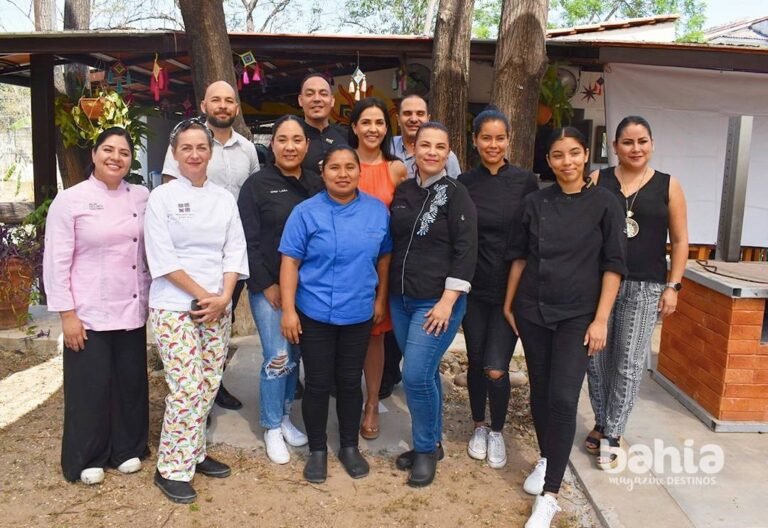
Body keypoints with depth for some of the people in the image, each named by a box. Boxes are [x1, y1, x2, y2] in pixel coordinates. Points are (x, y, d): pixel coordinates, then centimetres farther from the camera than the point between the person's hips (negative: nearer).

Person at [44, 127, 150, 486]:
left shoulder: (142, 198, 3)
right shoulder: (69, 200, -7)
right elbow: (56, 262, -8)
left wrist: (150, 299, 6)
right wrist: (67, 314, -11)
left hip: (132, 310, 4)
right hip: (88, 313, -3)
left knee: (131, 382, 13)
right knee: (91, 387, 5)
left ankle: (127, 449, 32)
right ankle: (88, 459, 25)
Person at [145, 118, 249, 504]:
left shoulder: (224, 199, 9)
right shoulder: (162, 197, -3)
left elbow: (234, 251, 5)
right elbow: (162, 258, -10)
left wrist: (223, 297, -8)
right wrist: (202, 295, -12)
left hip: (218, 306, 5)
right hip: (174, 306, -4)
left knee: (209, 384, 9)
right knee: (187, 388, -9)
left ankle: (194, 453, 26)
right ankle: (172, 469, 6)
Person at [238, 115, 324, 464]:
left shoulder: (317, 184, 6)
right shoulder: (257, 185, -4)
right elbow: (248, 242, -7)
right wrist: (267, 285, -10)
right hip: (268, 288, -4)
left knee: (295, 355, 12)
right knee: (277, 358, -3)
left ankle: (285, 417, 30)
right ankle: (272, 428, 15)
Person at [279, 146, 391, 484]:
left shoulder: (378, 210, 0)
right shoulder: (306, 212, -8)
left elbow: (384, 256, 9)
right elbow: (290, 262, -8)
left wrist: (381, 299, 9)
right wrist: (288, 310, -11)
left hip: (359, 314, 2)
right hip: (315, 314, -2)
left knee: (350, 382, 13)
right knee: (317, 383, 8)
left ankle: (350, 447, 31)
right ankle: (317, 450, 26)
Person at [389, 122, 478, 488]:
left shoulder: (456, 194, -7)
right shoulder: (402, 191, 8)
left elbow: (466, 251, -12)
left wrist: (448, 301, -17)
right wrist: (386, 292, 11)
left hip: (438, 302, -5)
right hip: (401, 299, 5)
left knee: (416, 375, -9)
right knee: (424, 374, 14)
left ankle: (426, 449, 12)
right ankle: (431, 443, 30)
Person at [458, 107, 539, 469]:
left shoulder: (526, 181, -3)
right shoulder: (464, 182, 1)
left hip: (512, 288, -2)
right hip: (474, 289, 2)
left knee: (496, 369, -4)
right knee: (475, 362, 12)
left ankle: (497, 432, 22)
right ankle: (479, 427, 34)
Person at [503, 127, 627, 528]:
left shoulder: (604, 203, -4)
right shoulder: (536, 202, 3)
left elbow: (613, 265, -5)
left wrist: (601, 319, -9)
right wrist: (509, 303, 10)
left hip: (577, 315, -3)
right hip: (532, 311, 3)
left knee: (563, 398, -9)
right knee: (539, 390, 12)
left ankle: (549, 495, -1)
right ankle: (546, 460, 34)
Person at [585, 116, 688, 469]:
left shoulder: (668, 186, 3)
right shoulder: (597, 181, 2)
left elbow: (680, 241, 6)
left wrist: (673, 285, 0)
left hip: (644, 287, -1)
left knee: (629, 364, 2)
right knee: (596, 358, 7)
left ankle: (612, 435, 15)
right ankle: (602, 422, 26)